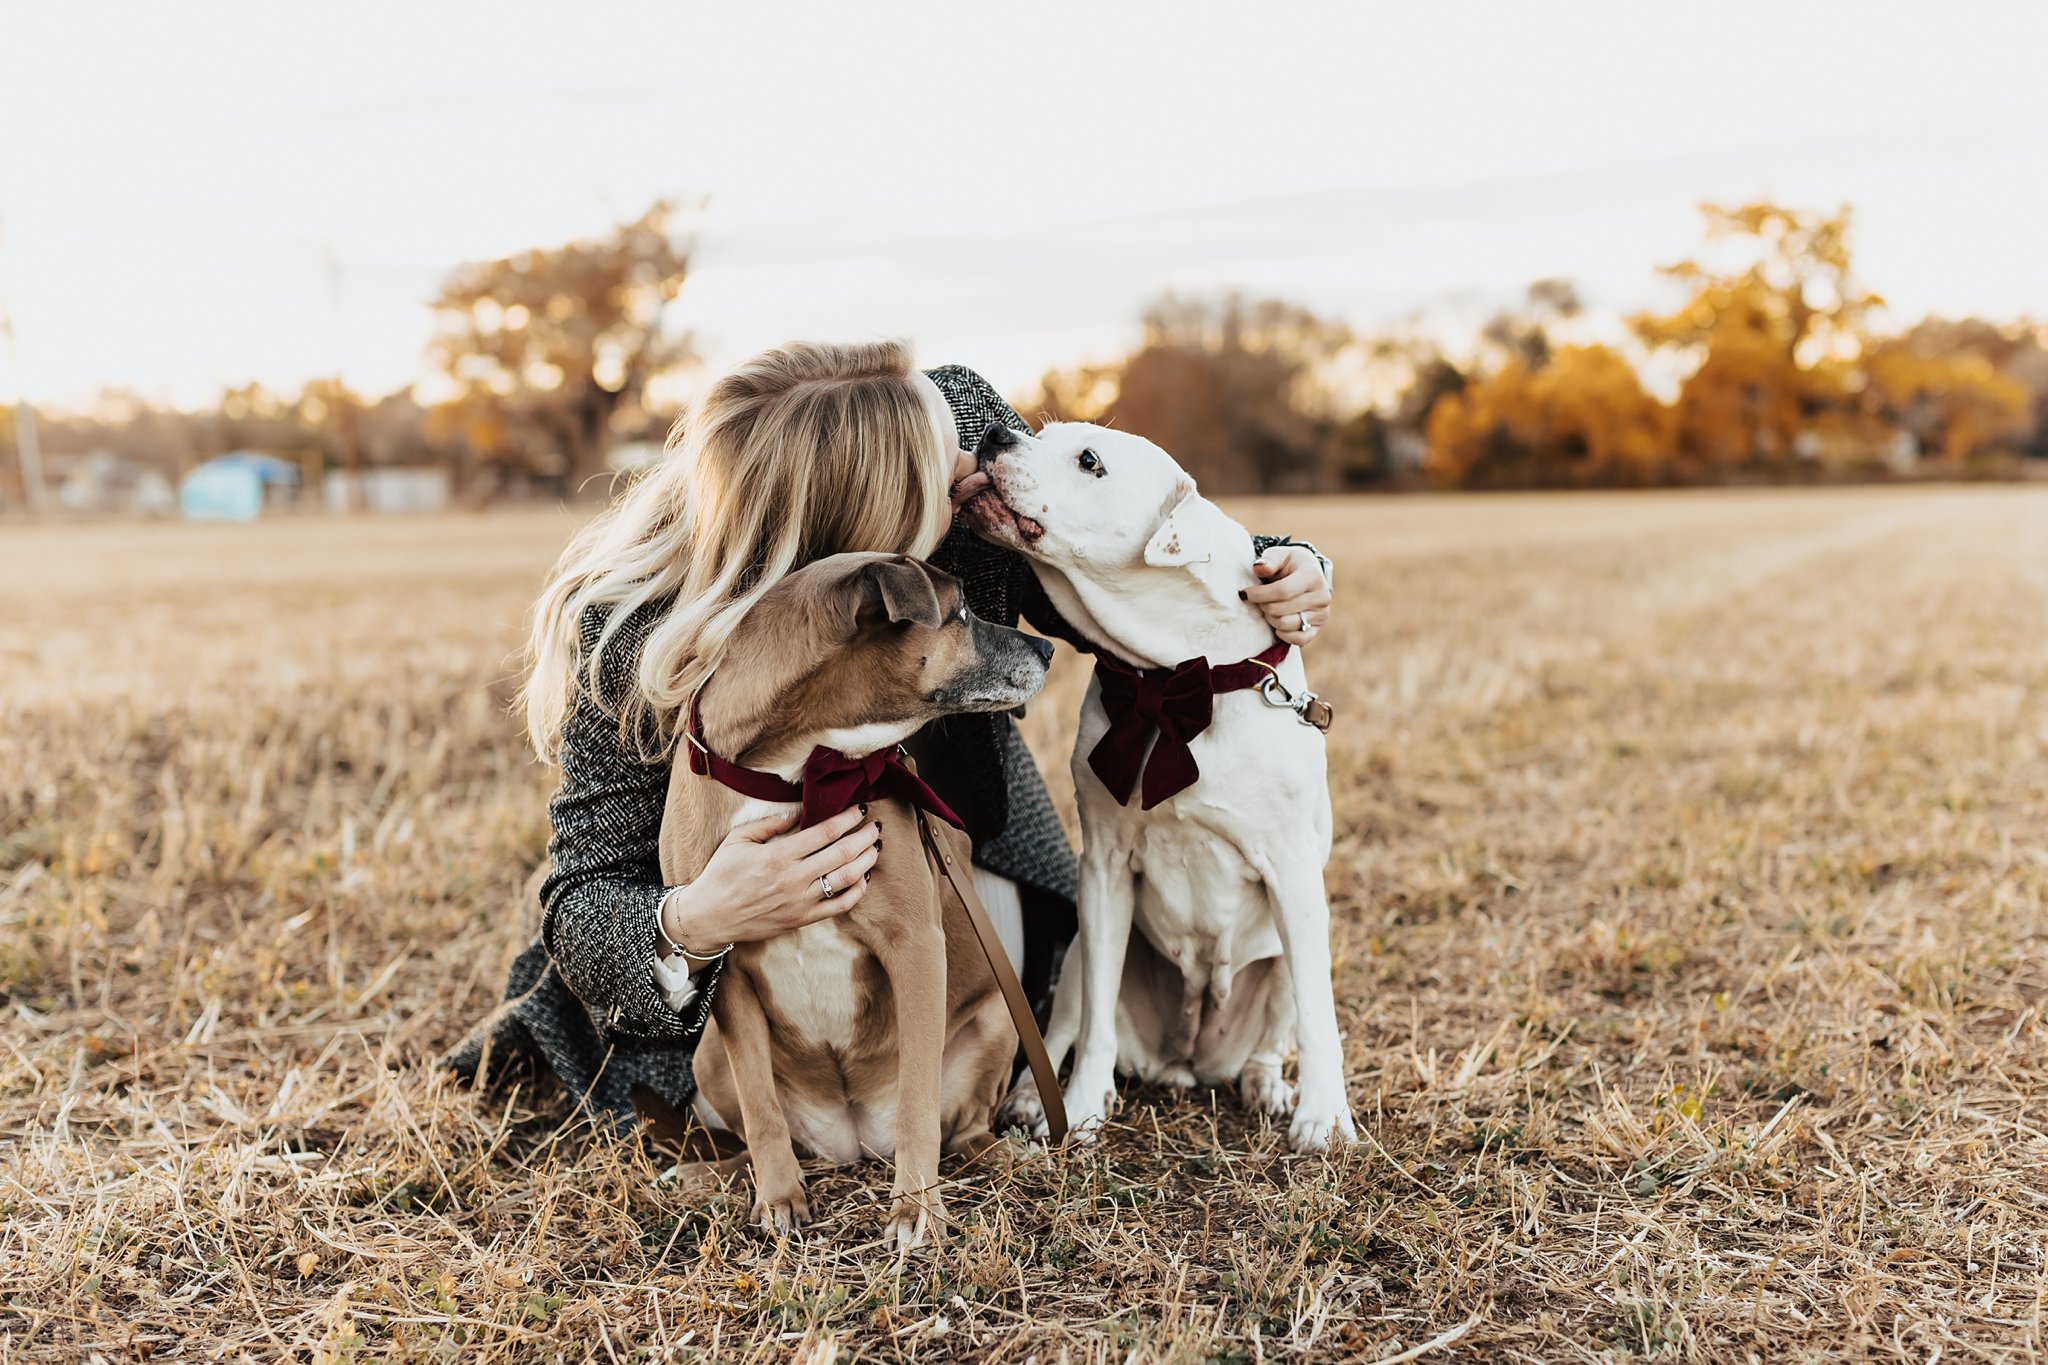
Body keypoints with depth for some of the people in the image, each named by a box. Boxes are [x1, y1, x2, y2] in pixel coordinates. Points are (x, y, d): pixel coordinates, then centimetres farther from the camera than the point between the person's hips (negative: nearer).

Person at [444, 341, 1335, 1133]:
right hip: (755, 872, -4)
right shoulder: (633, 625, -38)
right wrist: (692, 926, -53)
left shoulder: (954, 413, -29)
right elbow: (586, 896, -30)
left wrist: (1267, 574, -25)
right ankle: (556, 1016, 15)